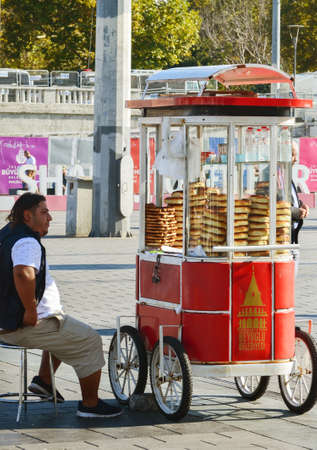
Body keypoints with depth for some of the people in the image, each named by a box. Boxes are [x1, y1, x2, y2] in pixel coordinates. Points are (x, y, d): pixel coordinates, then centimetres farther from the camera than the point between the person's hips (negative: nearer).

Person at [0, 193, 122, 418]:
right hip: (30, 325, -11)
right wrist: (30, 311, -30)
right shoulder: (27, 243, -21)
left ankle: (43, 380, 23)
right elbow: (23, 274, -41)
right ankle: (90, 404, 5)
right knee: (91, 341, 0)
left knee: (65, 330, 33)